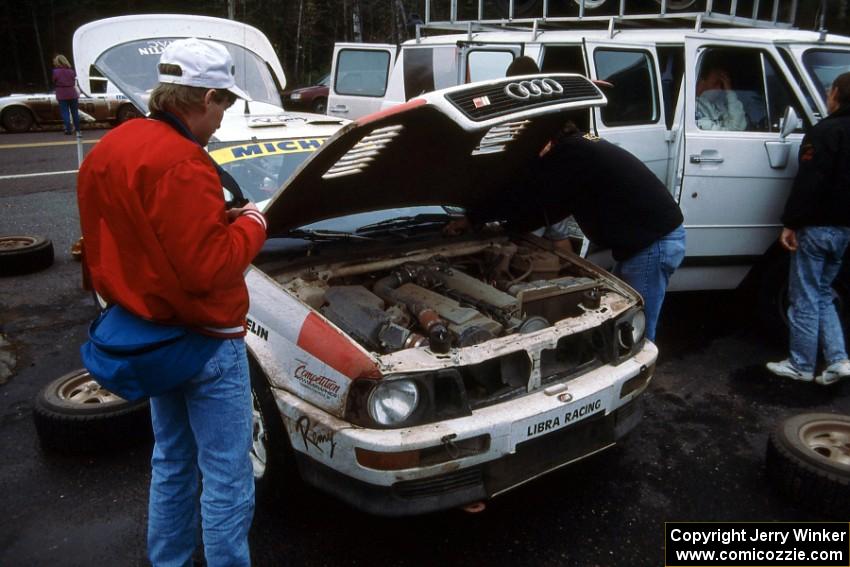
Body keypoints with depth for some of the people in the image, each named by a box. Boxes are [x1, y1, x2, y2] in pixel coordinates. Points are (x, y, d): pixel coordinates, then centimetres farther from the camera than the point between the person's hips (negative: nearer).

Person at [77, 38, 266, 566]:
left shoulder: (107, 150, 6)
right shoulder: (182, 163, -25)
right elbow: (208, 269, -27)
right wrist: (252, 223, -11)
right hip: (204, 340, -10)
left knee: (171, 463, 25)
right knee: (227, 479, 6)